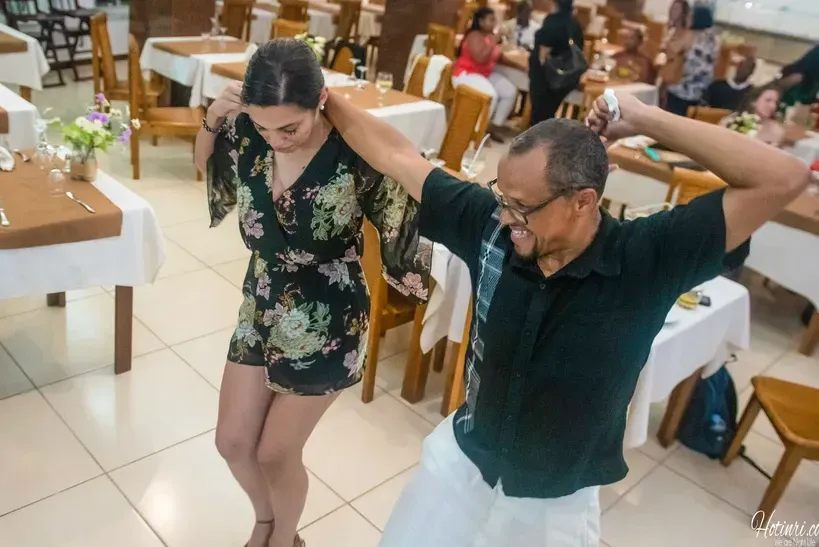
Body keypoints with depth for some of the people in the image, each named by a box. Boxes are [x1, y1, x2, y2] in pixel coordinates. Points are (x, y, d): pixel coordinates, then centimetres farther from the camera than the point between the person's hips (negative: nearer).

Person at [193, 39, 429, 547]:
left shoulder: (357, 156, -26)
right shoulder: (247, 134, -13)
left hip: (326, 327, -5)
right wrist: (212, 120, -10)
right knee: (232, 442, 17)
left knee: (275, 453, 10)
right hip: (261, 312, 5)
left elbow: (407, 222, -15)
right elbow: (206, 167, 9)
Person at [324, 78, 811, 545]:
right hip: (463, 460, 3)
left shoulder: (648, 260, -25)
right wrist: (326, 97, -2)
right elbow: (398, 156, -8)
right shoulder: (490, 226, -19)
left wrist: (646, 120, -31)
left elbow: (785, 179, -30)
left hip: (558, 500, -2)